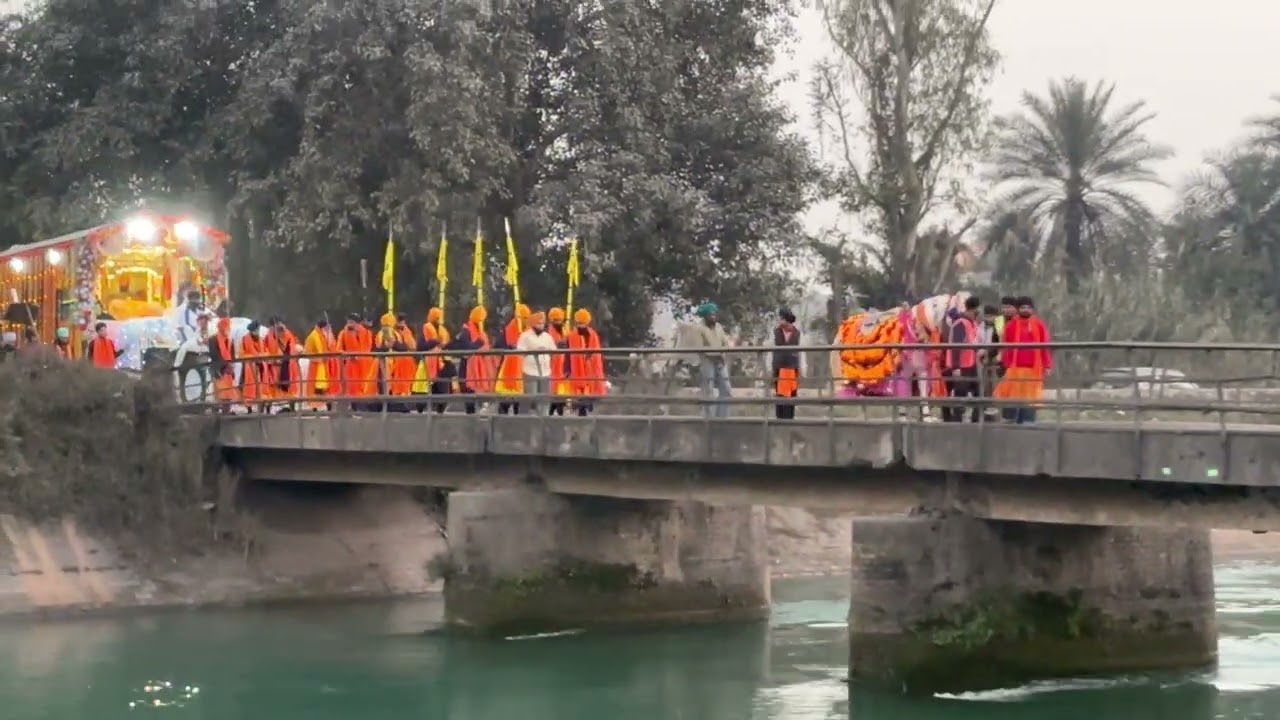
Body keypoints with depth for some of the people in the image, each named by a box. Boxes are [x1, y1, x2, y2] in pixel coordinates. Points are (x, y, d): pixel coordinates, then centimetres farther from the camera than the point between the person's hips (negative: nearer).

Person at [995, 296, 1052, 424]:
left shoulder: (1039, 325, 5)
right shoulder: (1011, 325, 3)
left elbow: (1045, 346, 4)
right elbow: (1006, 346, 2)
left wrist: (1047, 366, -2)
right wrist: (1006, 364, -5)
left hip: (1033, 368, 1)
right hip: (1015, 368, -1)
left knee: (1030, 397, 4)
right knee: (1013, 397, 1)